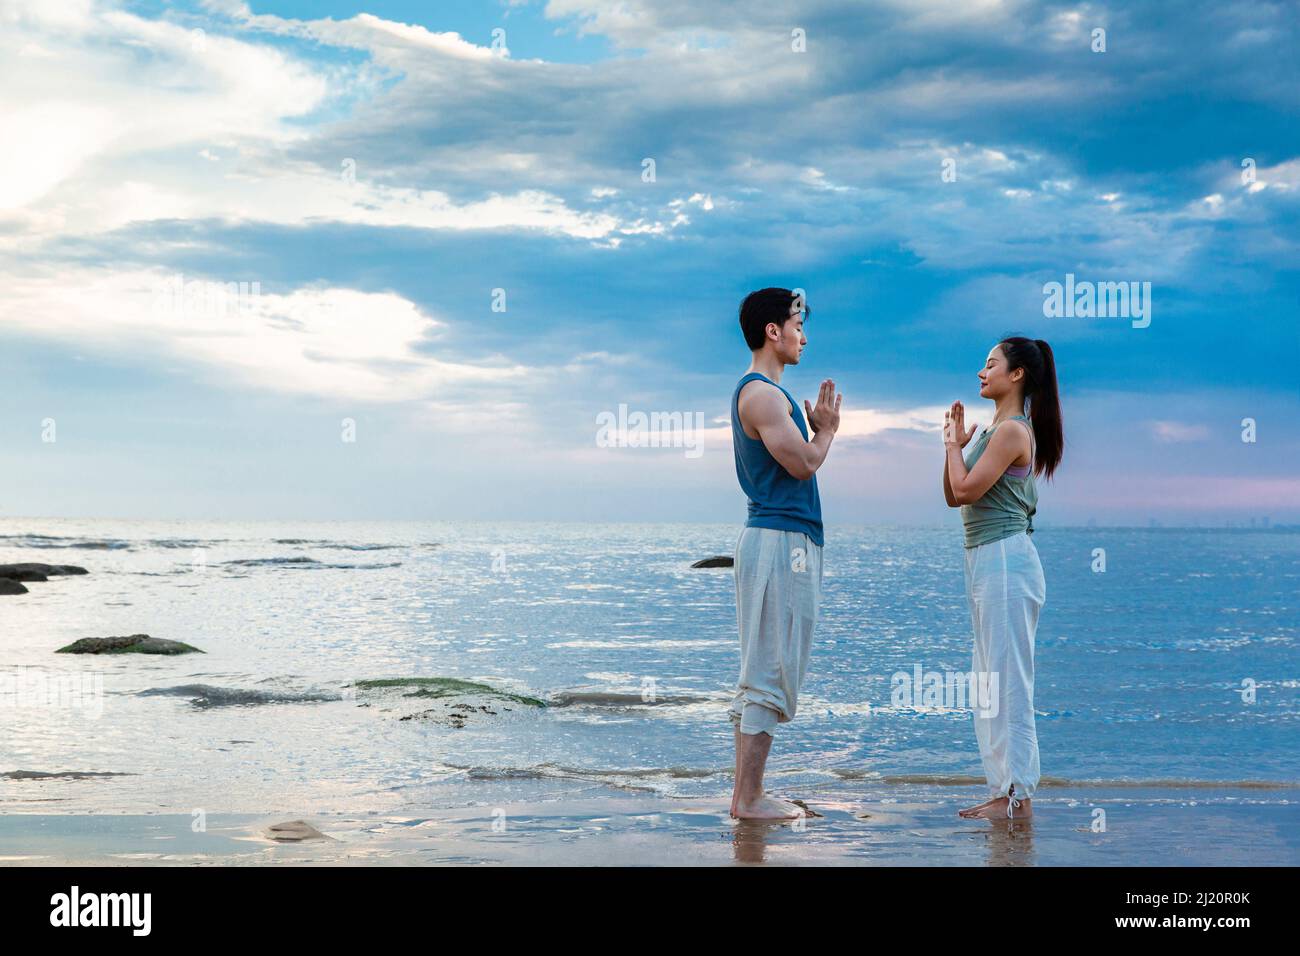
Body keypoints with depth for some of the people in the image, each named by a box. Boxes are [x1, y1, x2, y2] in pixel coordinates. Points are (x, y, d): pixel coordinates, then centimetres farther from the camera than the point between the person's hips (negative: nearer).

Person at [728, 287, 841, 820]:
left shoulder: (762, 391, 20)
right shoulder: (761, 393, -13)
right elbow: (803, 464, -18)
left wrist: (817, 429, 14)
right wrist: (827, 428, -1)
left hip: (780, 541, 11)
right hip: (781, 541, -11)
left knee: (762, 674, 12)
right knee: (770, 675, -8)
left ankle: (747, 793, 15)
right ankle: (749, 797, -4)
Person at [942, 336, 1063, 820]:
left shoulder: (1012, 430, -13)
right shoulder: (997, 429, 16)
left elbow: (966, 490, -18)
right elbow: (953, 496, 16)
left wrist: (953, 442, -4)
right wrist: (955, 443, 6)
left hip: (1005, 560, -11)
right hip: (986, 561, 11)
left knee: (1008, 681, -6)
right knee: (989, 684, 13)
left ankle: (1019, 794, -2)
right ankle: (1005, 789, 19)